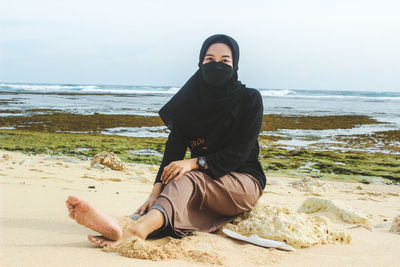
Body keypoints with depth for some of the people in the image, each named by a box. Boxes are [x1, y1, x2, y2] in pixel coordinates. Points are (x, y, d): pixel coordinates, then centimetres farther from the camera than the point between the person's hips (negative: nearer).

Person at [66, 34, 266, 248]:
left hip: (244, 183, -3)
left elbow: (241, 152, -12)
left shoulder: (250, 99, -6)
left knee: (185, 178, -34)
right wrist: (157, 191, -24)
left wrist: (195, 163, -26)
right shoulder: (189, 100, 2)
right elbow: (173, 150, -7)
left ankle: (138, 227, -61)